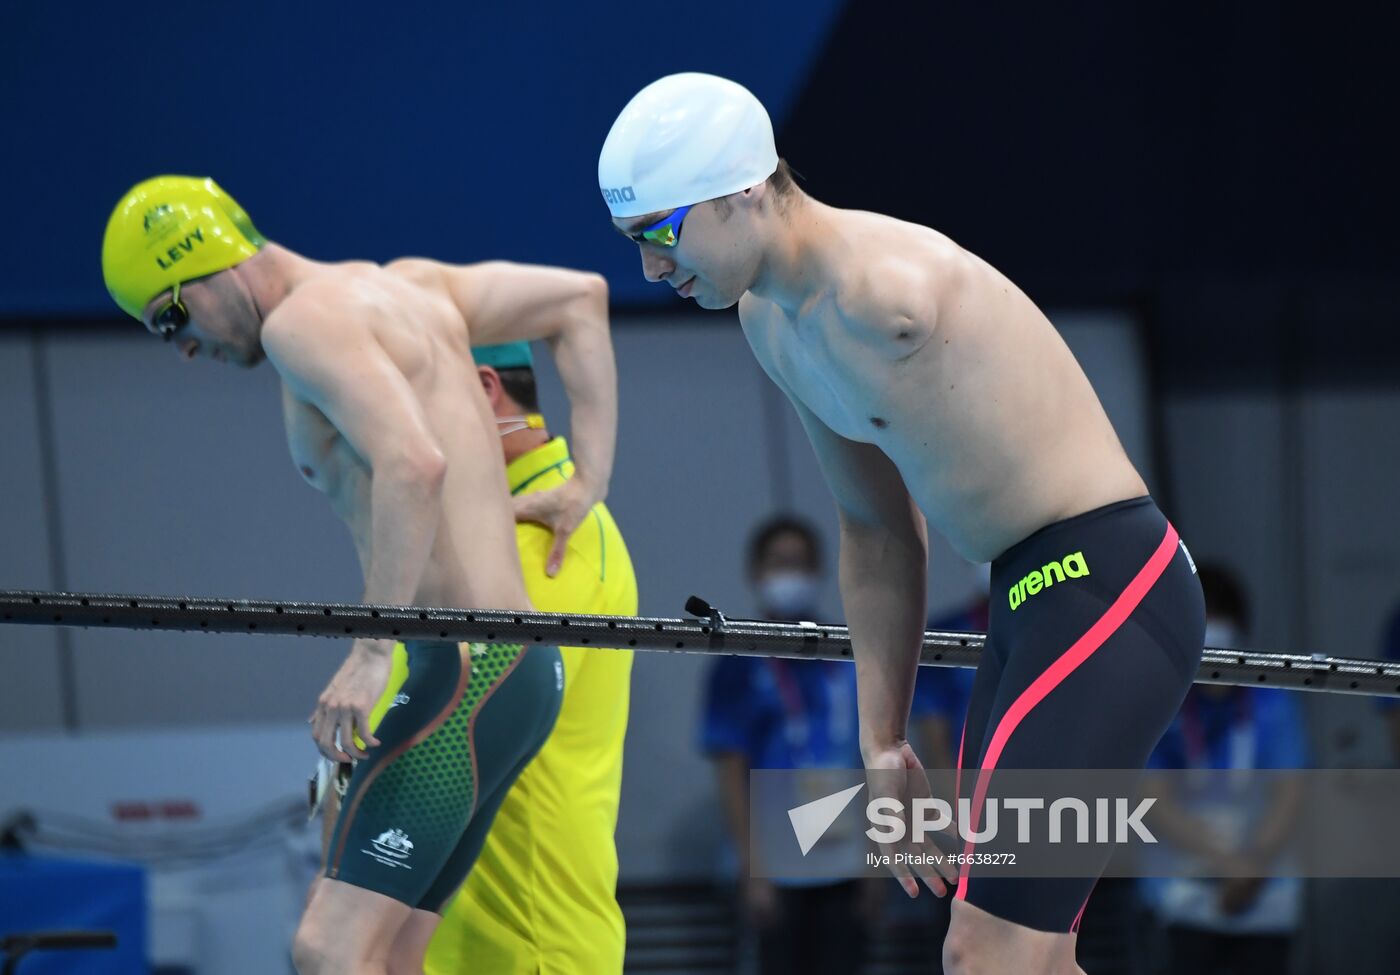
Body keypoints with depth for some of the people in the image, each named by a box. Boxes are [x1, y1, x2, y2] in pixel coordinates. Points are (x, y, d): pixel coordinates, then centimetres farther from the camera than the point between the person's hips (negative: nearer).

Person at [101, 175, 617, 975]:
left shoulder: (304, 318, -8)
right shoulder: (408, 286, 20)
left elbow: (413, 464, -24)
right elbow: (580, 299, 28)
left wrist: (374, 654, -27)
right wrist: (588, 483, 23)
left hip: (461, 668, -10)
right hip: (514, 669, 10)